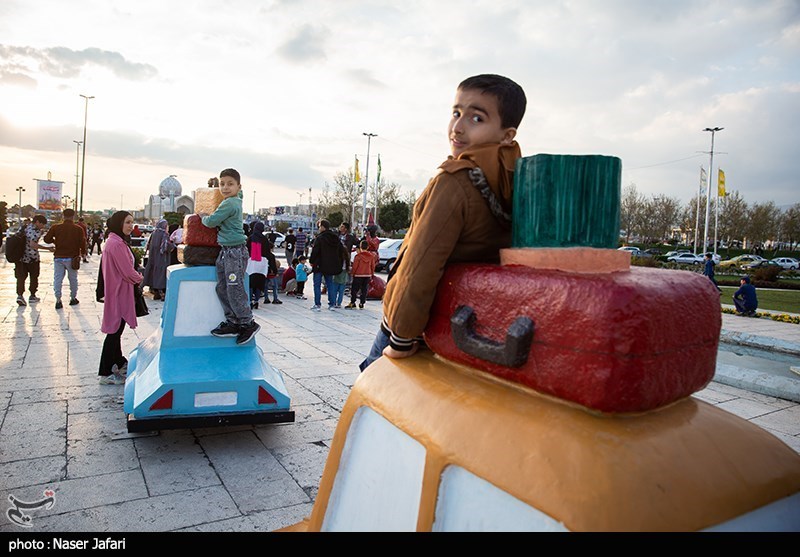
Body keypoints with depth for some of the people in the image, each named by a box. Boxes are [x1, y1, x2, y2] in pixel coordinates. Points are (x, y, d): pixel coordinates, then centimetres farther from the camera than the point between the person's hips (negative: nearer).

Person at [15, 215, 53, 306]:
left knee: (21, 277, 4)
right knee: (34, 276, 11)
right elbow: (32, 244, -24)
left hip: (20, 257, 6)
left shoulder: (26, 227, 10)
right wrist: (47, 248, -24)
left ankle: (20, 295, -11)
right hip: (32, 257, -6)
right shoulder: (36, 231, -14)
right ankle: (32, 296, 19)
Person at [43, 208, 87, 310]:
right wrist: (83, 253, 7)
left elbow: (46, 239, -1)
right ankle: (73, 298, 21)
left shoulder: (55, 228, -2)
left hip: (58, 257, 1)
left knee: (57, 279, 6)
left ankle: (58, 300, 2)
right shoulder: (78, 229, -6)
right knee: (73, 279, 13)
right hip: (72, 258, -1)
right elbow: (82, 243, -8)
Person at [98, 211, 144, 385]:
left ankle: (119, 363, 35)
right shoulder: (117, 243, -20)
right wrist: (140, 278, -2)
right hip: (118, 292, -10)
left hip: (119, 291, 10)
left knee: (116, 330, 21)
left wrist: (135, 276, 4)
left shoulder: (117, 241, 13)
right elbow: (128, 271, -19)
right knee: (114, 331, -3)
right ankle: (106, 374, 5)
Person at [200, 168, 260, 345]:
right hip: (226, 251, 10)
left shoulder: (229, 204, -14)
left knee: (234, 288, -8)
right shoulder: (237, 200, 13)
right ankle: (232, 322, 14)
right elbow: (240, 192, 38)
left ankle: (248, 323, 3)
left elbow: (211, 221, -13)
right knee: (222, 287, 9)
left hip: (235, 252, -10)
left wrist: (203, 217, 9)